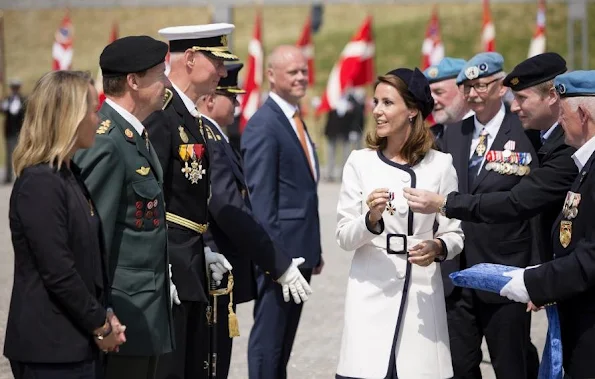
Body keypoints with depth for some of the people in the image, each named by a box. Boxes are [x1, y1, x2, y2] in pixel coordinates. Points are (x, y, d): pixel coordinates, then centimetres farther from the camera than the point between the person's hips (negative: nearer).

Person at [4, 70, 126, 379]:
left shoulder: (70, 176, 12)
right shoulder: (39, 182, -16)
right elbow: (57, 271, -19)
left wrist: (105, 314, 5)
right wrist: (100, 325, -10)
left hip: (78, 342, 9)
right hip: (50, 347, -9)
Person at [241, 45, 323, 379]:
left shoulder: (296, 122, 17)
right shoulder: (263, 125, -12)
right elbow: (260, 196, -17)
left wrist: (314, 250, 17)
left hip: (300, 252, 9)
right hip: (280, 251, -9)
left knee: (284, 339, 13)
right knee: (268, 339, -4)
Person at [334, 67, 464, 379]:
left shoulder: (439, 164, 3)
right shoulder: (360, 162, 4)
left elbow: (455, 234, 6)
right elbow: (344, 237, 2)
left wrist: (437, 247, -15)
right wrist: (371, 219, -17)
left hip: (421, 294, 0)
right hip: (371, 292, 0)